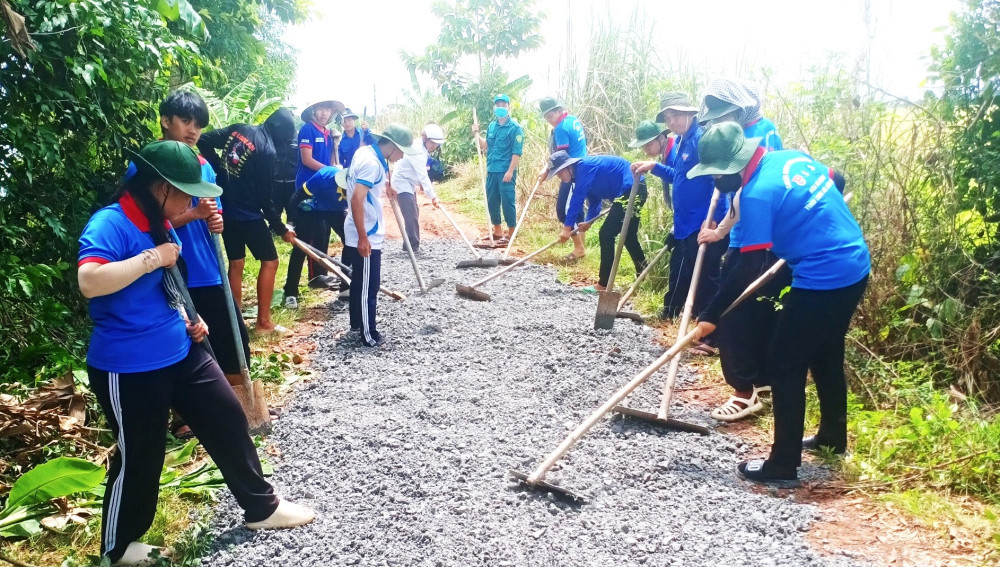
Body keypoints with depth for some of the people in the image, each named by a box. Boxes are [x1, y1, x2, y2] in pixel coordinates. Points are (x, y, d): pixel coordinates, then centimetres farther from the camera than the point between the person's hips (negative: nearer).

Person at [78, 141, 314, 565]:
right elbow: (89, 282, -38)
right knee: (139, 456, 7)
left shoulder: (160, 225, 7)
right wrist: (152, 258, -29)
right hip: (128, 369, -8)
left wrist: (187, 320, 9)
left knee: (228, 419, 12)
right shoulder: (110, 224, -20)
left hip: (181, 353, 9)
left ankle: (261, 507, 29)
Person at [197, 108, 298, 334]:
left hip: (225, 209, 7)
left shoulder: (238, 129, 2)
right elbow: (265, 198, -13)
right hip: (248, 215, -7)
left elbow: (204, 141, 6)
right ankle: (263, 322, 7)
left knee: (235, 264, 15)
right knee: (270, 262, 5)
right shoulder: (267, 151, -16)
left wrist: (219, 169, 10)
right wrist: (281, 229, -3)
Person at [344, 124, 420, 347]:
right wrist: (363, 238, -28)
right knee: (368, 286, 0)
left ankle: (356, 322, 35)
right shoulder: (372, 163, -23)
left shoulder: (367, 152, 7)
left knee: (359, 281, 21)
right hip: (366, 237, -10)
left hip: (366, 233, 10)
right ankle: (369, 335, 9)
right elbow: (357, 200, -29)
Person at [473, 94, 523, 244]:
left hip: (506, 172, -7)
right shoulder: (491, 126, 12)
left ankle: (511, 234, 7)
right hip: (492, 171, 7)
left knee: (507, 202, -2)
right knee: (492, 201, 12)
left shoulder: (514, 127, -8)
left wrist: (510, 171, -18)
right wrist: (476, 134, 7)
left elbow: (517, 152, -12)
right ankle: (497, 232, 25)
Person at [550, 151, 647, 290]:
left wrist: (567, 227, -19)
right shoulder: (582, 173, 14)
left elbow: (577, 199, -20)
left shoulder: (584, 167, -16)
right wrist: (588, 221, 3)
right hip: (635, 190, 10)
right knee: (629, 236, 22)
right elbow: (594, 201, 19)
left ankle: (604, 285, -3)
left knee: (606, 234, -8)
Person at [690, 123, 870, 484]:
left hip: (823, 280, -9)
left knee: (785, 365, 0)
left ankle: (783, 464, 6)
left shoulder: (757, 194, -19)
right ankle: (833, 435, 41)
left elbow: (749, 268, -20)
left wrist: (711, 315, -14)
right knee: (825, 355, 24)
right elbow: (835, 183, 22)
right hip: (855, 267, 10)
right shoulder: (792, 157, 5)